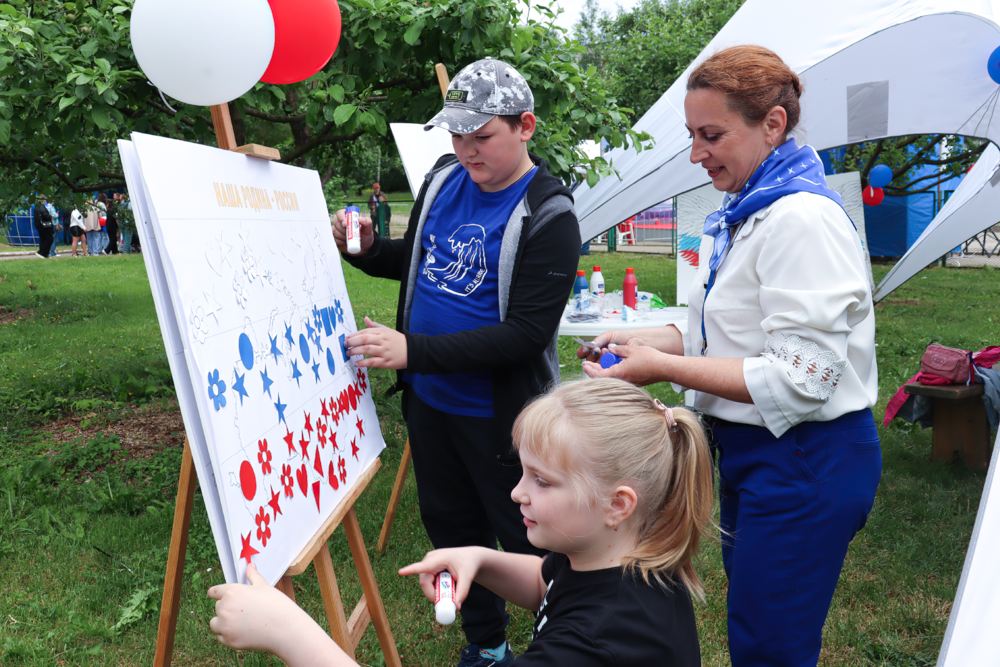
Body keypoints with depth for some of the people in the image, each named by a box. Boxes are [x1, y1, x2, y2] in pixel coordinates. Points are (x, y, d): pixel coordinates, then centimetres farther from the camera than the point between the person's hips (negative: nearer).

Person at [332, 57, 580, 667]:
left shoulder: (549, 217, -18)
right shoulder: (444, 178, 2)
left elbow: (527, 334, -24)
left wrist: (414, 350, -28)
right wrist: (368, 248, -4)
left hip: (498, 413, -7)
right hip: (428, 400, 7)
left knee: (527, 541, 8)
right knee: (450, 526, 20)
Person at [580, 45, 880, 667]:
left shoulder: (803, 219, -22)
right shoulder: (745, 210, 9)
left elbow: (799, 379, -26)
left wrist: (663, 367, -22)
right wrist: (642, 339, 2)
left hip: (805, 464, -10)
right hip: (752, 451, 10)